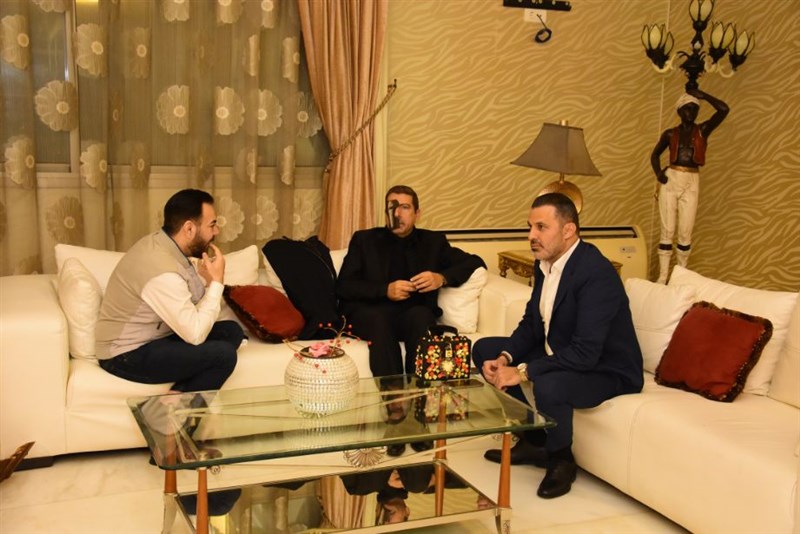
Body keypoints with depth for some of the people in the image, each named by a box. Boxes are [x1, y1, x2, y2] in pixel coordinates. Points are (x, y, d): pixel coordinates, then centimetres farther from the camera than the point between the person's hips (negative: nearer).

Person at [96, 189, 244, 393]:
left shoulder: (160, 243, 0)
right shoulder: (163, 272, -28)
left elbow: (190, 305, 7)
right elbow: (195, 335, -25)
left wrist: (204, 278, -10)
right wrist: (216, 282, -19)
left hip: (155, 337, 10)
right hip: (127, 355, -10)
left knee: (232, 331, 4)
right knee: (223, 354, -22)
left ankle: (178, 396, -1)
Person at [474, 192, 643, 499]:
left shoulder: (596, 273, -28)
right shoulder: (545, 264, 0)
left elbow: (585, 353, -34)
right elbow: (531, 323, 8)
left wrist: (523, 372, -30)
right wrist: (504, 359, -10)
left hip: (606, 371, -9)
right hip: (558, 355, 9)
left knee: (547, 386, -38)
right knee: (485, 350, 6)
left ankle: (561, 462, -5)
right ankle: (533, 442, 13)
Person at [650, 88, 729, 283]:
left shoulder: (703, 130, 5)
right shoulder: (670, 133, 7)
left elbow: (724, 109, -6)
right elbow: (655, 154, 18)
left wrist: (702, 95, -2)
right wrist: (658, 173, 0)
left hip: (691, 183, 0)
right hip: (670, 181, 0)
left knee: (685, 232, -1)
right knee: (667, 230, -2)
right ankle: (663, 276, -1)